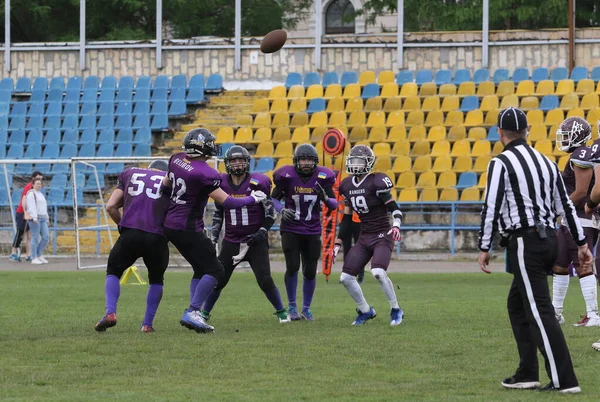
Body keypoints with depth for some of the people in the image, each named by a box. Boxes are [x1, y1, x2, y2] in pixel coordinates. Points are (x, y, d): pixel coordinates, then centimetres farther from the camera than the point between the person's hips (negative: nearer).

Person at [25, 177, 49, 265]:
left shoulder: (40, 194, 21)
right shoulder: (31, 194, -7)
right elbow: (31, 206, -17)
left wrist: (46, 219, 19)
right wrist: (34, 217, -26)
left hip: (42, 218, 8)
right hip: (33, 218, -8)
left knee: (46, 237, -1)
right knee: (35, 238, -9)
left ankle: (39, 255, 8)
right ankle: (34, 259, -5)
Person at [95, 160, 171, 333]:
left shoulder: (129, 173, 22)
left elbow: (111, 206, 14)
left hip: (130, 234, 0)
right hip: (157, 238, 0)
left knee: (113, 272, 22)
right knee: (156, 279, 26)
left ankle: (110, 313, 1)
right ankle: (147, 324, 19)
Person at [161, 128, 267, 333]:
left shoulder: (176, 160, 4)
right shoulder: (204, 173, -21)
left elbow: (165, 187, 18)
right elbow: (225, 202, -17)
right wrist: (252, 199, -2)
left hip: (170, 224, 9)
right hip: (188, 229, -9)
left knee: (201, 269, 17)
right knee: (214, 270, -3)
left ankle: (193, 313, 11)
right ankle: (192, 312, -10)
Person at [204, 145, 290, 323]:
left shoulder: (257, 183, -10)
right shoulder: (222, 184, 1)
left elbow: (270, 212, -2)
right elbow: (218, 214, 14)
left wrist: (262, 232, -13)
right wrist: (214, 238, 10)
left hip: (255, 241, -3)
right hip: (231, 242, 3)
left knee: (265, 280, -10)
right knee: (218, 280, 3)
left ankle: (281, 312, 9)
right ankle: (204, 313, 19)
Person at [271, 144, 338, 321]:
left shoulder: (322, 177, -4)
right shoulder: (287, 176, -9)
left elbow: (334, 205, 1)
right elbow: (274, 198, 2)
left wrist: (325, 198, -21)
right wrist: (282, 210, -17)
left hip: (312, 232, 2)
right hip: (290, 230, -2)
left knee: (310, 272, 4)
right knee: (292, 267, -13)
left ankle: (306, 309, 21)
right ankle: (291, 307, 5)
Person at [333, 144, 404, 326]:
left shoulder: (376, 182, -14)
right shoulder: (348, 185, 7)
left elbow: (395, 209, -13)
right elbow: (347, 217, 15)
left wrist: (396, 226, -33)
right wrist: (337, 244, 14)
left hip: (382, 236, -7)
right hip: (364, 238, 7)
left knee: (378, 272, -29)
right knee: (346, 278, -1)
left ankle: (396, 310, -8)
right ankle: (365, 311, 20)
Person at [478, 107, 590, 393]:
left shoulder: (501, 163, -7)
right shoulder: (546, 162, 14)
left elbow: (491, 207, -12)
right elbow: (566, 206, 16)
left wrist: (484, 248, -7)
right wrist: (582, 244, 19)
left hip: (525, 243, -8)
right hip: (549, 238, 8)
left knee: (540, 311, -8)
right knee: (517, 305, 19)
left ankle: (565, 380, -13)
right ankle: (527, 374, 17)